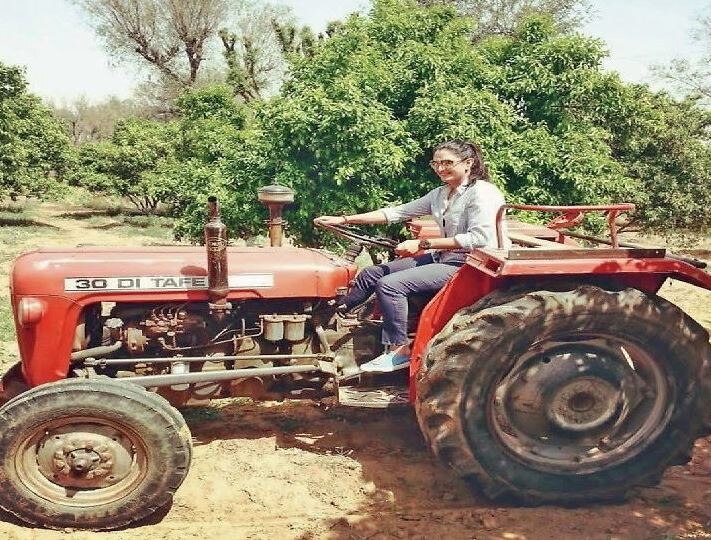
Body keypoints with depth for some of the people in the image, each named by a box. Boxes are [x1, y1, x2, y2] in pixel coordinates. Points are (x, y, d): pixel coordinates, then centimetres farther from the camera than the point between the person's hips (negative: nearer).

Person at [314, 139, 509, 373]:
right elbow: (397, 212, 10)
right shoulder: (440, 194, 12)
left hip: (466, 264, -9)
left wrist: (424, 244, -23)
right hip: (441, 258, 9)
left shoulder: (482, 192, -12)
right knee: (371, 274, 3)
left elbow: (479, 238, -25)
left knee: (390, 284, -23)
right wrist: (344, 219, 4)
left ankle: (400, 351, -11)